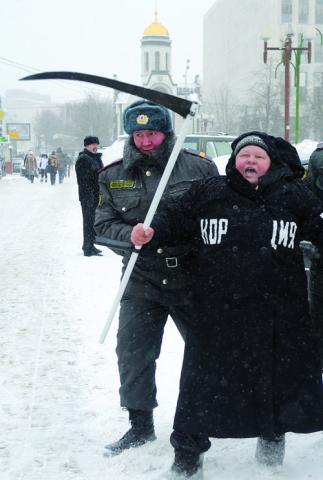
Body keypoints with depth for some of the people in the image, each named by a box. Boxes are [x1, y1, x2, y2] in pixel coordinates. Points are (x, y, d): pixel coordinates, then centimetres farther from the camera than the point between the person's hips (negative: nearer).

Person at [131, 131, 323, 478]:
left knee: (279, 376, 15)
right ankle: (187, 452, 21)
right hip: (217, 312, -1)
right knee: (203, 380, 5)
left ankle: (273, 436, 42)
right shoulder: (208, 193, 4)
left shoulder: (294, 196, 4)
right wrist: (151, 233, -9)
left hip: (278, 313, 1)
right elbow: (175, 219, 8)